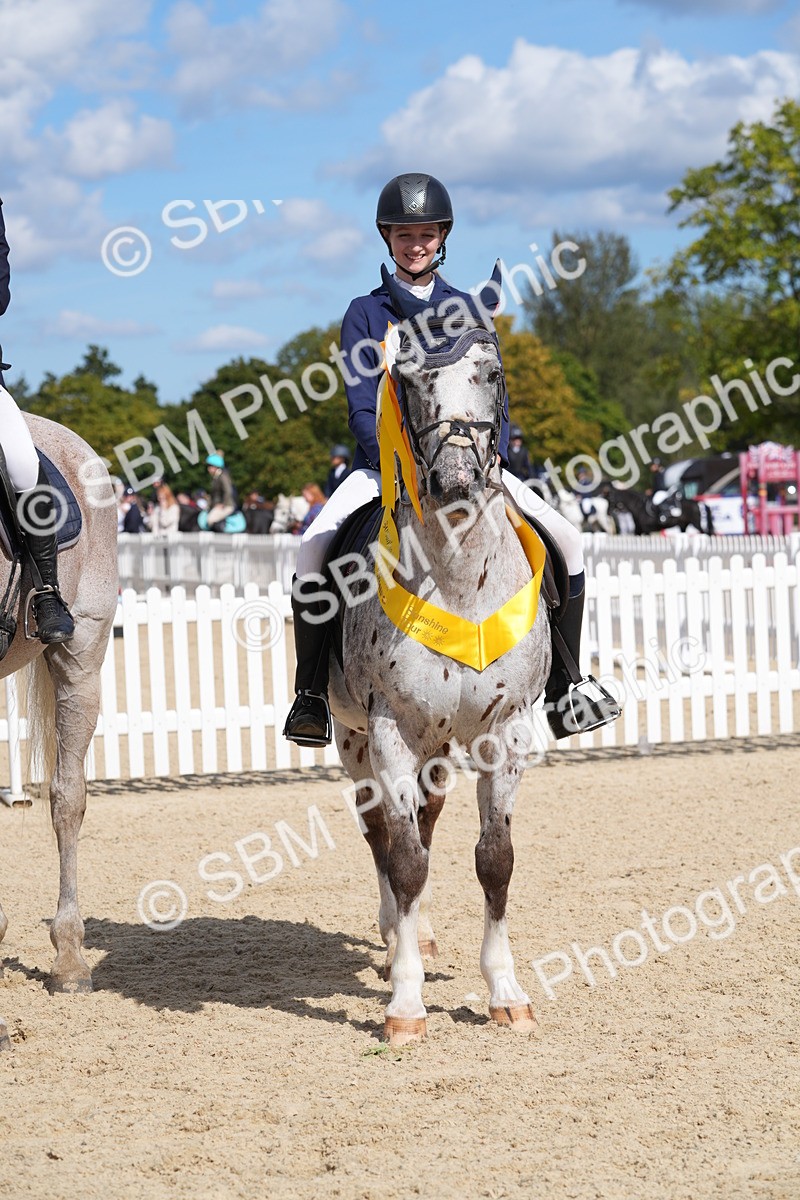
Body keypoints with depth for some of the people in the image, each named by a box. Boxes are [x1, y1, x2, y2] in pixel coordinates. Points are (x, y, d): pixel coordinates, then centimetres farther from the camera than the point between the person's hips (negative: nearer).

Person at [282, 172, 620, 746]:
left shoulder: (468, 310, 11)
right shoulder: (366, 314, 4)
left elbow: (495, 398, 8)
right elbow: (362, 408, -3)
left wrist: (490, 458, -12)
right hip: (385, 461, -2)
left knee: (566, 539, -12)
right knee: (314, 548, -28)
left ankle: (563, 687, 0)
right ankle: (311, 692, -14)